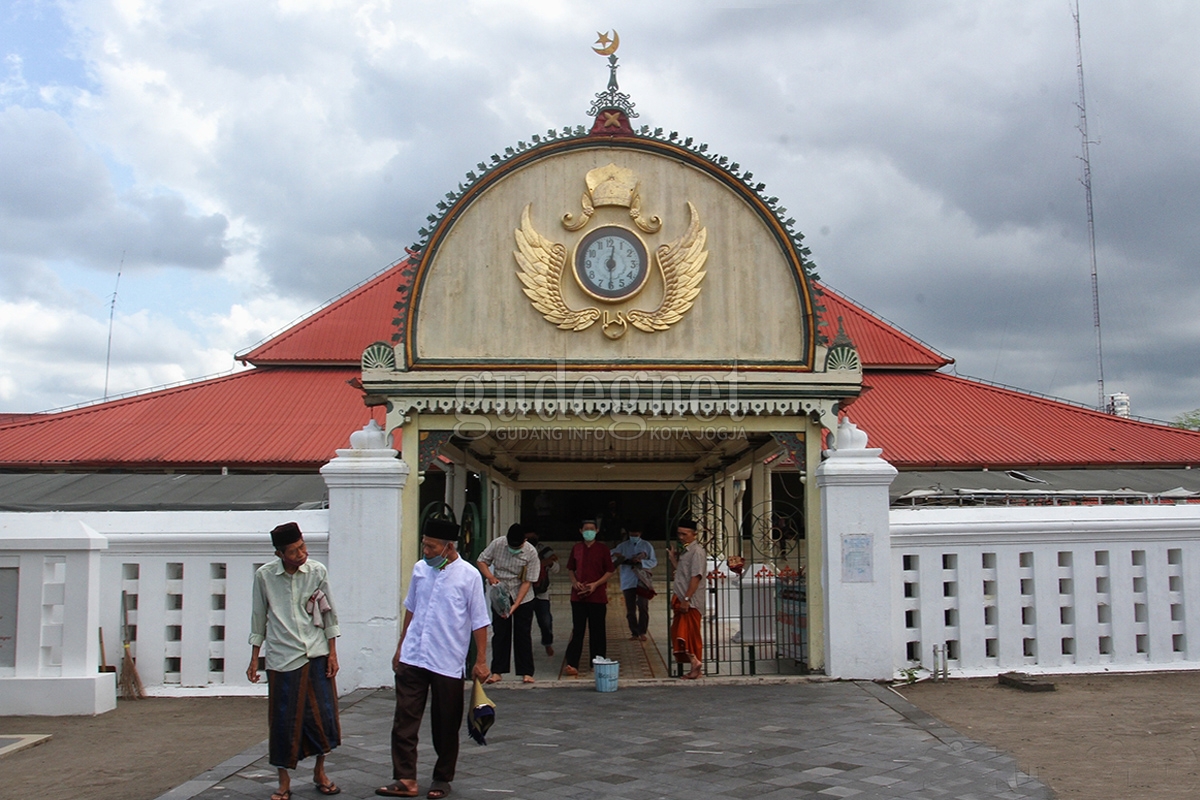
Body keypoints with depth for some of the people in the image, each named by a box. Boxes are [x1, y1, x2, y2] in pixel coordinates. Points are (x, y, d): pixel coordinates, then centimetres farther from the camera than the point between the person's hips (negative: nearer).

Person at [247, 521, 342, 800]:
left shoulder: (317, 571, -3)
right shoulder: (264, 576, -4)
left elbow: (329, 613, 5)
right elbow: (258, 618, 6)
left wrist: (332, 652, 4)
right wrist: (254, 659, 7)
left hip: (317, 655, 1)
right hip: (282, 659, -1)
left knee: (324, 714, 3)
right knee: (284, 722, 2)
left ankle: (319, 772, 25)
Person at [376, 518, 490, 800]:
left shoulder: (469, 576, -8)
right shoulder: (420, 569, 5)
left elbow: (479, 622, -5)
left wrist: (481, 660, -6)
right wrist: (400, 648, 18)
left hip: (448, 663, -4)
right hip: (412, 659, 4)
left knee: (446, 726, 9)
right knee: (404, 720, 1)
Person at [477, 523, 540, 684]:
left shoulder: (531, 553, -19)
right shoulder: (497, 544, -14)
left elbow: (527, 582, -18)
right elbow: (482, 561, -1)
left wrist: (514, 606, -24)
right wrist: (490, 577, -20)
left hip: (523, 598, -1)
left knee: (523, 634, 2)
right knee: (500, 634, 4)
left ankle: (526, 672, 9)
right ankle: (497, 671, 12)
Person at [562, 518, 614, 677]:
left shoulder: (602, 548, 0)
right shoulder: (576, 548, 9)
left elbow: (609, 571, 0)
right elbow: (570, 569, 17)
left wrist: (596, 584, -13)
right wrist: (574, 582, -2)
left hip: (597, 597, -2)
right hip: (578, 596, 2)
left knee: (597, 631, 4)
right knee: (577, 631, 2)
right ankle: (572, 664, 1)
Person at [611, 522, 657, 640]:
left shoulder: (647, 545, 5)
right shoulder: (623, 546, 7)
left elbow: (654, 562, 2)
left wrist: (641, 561, -14)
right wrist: (616, 556, -20)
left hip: (642, 580, -1)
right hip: (628, 581, 1)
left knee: (643, 607, -6)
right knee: (630, 608, 3)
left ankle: (642, 631, 2)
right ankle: (634, 632, 11)